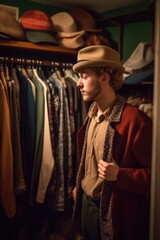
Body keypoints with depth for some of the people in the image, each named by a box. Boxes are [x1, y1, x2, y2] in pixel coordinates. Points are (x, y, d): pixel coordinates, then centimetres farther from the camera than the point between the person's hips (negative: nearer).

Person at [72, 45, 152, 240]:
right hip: (87, 203, 7)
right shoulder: (91, 115, 3)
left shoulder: (134, 119, -22)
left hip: (115, 211, -7)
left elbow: (154, 173, -18)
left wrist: (120, 175, -30)